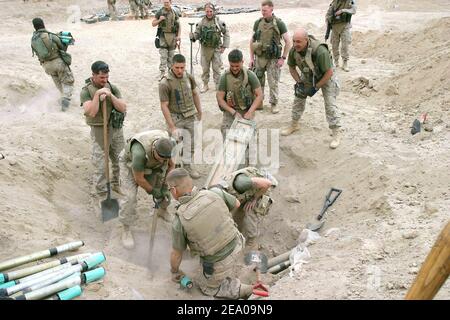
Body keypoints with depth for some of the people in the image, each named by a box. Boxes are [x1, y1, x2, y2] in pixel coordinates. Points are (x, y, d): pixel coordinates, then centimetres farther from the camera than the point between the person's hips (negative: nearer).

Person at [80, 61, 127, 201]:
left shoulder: (112, 88, 0)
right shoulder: (86, 91, -10)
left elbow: (123, 108, -9)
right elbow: (91, 112, -23)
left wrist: (110, 95, -20)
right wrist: (97, 95, -27)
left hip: (116, 128, 4)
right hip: (99, 130, -4)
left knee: (119, 159, 15)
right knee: (100, 164, 2)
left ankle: (116, 183, 38)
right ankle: (101, 193, 15)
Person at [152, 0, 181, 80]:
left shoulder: (175, 13, 5)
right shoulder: (160, 12, -1)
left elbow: (179, 25, 9)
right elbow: (153, 24, 4)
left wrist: (178, 36, -3)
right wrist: (160, 20, -14)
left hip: (172, 36, 2)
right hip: (163, 36, -2)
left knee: (171, 56, 10)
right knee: (163, 56, -8)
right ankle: (162, 74, -8)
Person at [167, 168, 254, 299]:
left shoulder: (179, 221, -22)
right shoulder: (214, 193, -15)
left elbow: (176, 254, -6)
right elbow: (236, 204, 6)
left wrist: (174, 272, 15)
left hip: (219, 265, -4)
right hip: (236, 247, 4)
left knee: (204, 285, 27)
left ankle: (240, 289, 8)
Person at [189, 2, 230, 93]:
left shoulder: (219, 22, -6)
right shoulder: (201, 22, -1)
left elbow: (226, 33, 2)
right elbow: (197, 34, 3)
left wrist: (224, 46, -2)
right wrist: (193, 37, -20)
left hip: (216, 49, -2)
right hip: (205, 48, 2)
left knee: (217, 68, 4)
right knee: (205, 68, 8)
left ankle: (218, 85, 17)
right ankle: (205, 85, 21)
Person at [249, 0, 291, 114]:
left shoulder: (279, 23, -8)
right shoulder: (258, 22, 2)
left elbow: (288, 42, -6)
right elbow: (252, 40, 10)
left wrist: (283, 58, -9)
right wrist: (251, 57, 6)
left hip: (273, 58, -3)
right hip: (259, 57, 3)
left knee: (273, 83, 2)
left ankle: (274, 104, 15)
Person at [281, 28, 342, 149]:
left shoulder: (320, 51, -39)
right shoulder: (293, 51, -21)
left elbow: (329, 72, -30)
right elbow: (291, 68, -1)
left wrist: (316, 87, -25)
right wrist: (299, 83, -11)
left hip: (325, 77, -5)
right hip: (307, 76, 6)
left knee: (330, 104, -11)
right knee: (298, 98, 10)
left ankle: (336, 134, -2)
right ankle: (294, 125, 30)